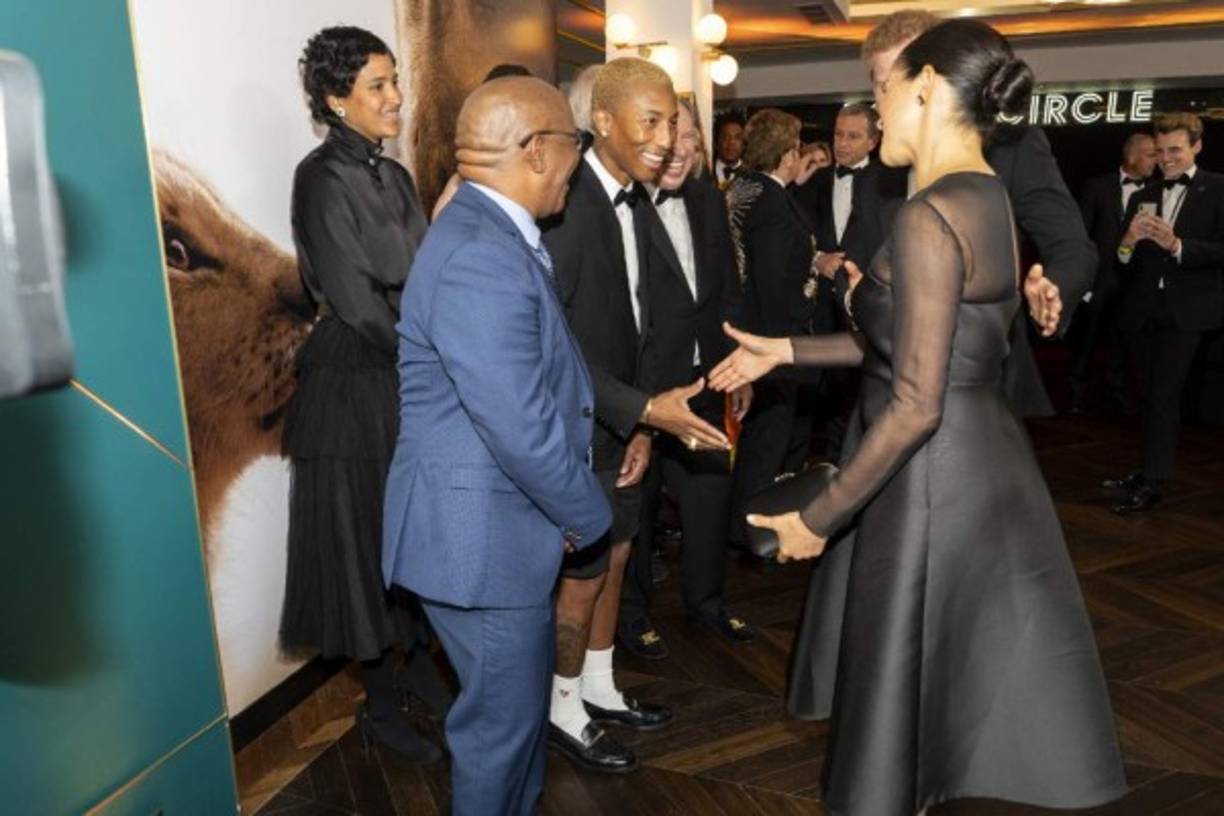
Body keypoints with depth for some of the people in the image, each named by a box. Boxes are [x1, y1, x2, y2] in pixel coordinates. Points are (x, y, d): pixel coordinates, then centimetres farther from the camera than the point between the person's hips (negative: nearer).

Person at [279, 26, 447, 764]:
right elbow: (354, 299, -16)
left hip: (413, 374, 7)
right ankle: (379, 705, 21)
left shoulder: (395, 176, 11)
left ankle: (419, 662, 36)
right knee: (369, 537, 4)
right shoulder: (323, 177, -12)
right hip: (356, 382, -7)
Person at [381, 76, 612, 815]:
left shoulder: (498, 236, 8)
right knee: (503, 718, 10)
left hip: (501, 520, 10)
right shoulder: (480, 258, -26)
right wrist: (588, 517, -11)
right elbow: (521, 429, -27)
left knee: (522, 700, 25)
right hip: (481, 533, -10)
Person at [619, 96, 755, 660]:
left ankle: (706, 597, 39)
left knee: (710, 488, 17)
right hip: (641, 384, -7)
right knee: (637, 499, 10)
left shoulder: (708, 201, 8)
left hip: (702, 380, 7)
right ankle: (631, 611, 30)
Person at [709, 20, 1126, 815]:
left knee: (900, 688, 12)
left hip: (934, 480, -9)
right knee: (951, 684, 25)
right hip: (982, 464, 9)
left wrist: (818, 518, -15)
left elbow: (914, 406, -24)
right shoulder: (988, 200, 7)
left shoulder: (928, 216, -22)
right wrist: (783, 350, 16)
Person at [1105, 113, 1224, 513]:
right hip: (1142, 311, 5)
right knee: (1148, 396, 12)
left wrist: (1176, 245, -21)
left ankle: (1154, 483, -7)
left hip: (1185, 310, -5)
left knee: (1164, 395, -11)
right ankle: (1149, 470, 23)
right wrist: (1128, 243, -13)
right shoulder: (1143, 198, 13)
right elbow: (1125, 264, 8)